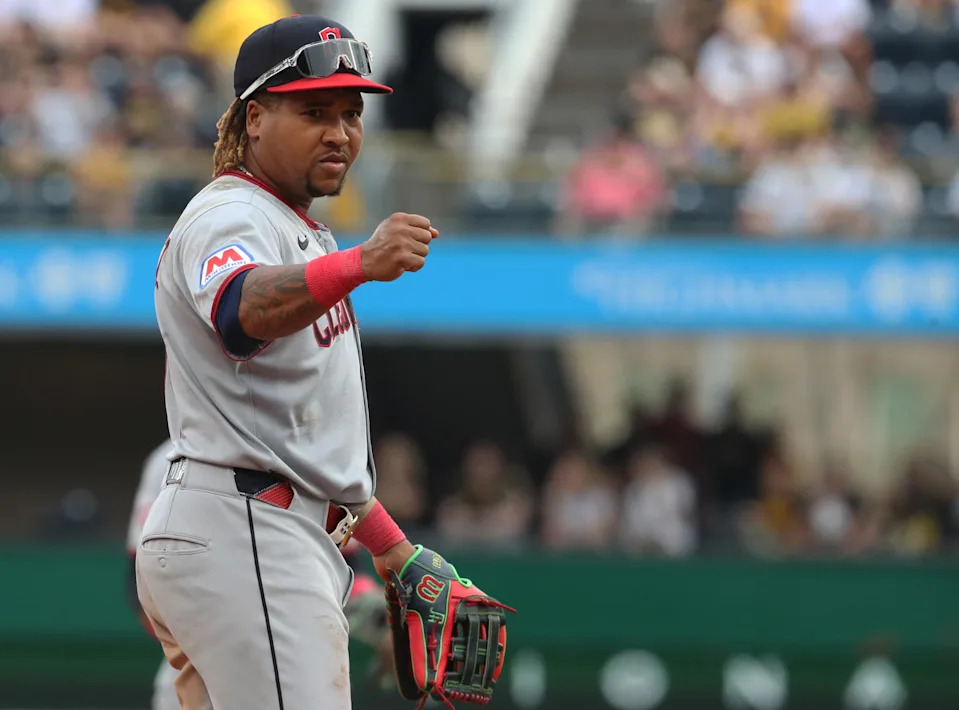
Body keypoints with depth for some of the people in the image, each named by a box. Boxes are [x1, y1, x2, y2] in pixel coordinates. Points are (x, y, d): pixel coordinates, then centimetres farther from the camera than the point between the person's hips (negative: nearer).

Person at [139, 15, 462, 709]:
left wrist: (391, 546, 25)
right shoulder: (228, 217, -9)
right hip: (246, 543, -10)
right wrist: (360, 264, -52)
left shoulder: (300, 233, 22)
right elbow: (243, 311, -35)